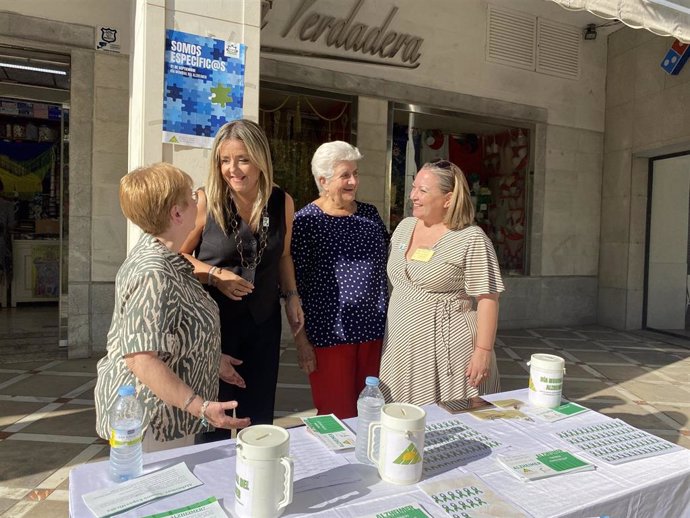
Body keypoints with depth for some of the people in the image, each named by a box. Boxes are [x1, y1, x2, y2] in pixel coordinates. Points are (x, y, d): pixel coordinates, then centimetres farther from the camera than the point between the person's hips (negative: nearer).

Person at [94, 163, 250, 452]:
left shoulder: (154, 249, 4)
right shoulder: (154, 276, -29)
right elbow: (141, 358, -31)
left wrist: (211, 360, 16)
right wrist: (200, 407, -31)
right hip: (152, 421, -10)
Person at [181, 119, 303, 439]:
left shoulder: (282, 202, -2)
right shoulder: (206, 200, -13)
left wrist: (291, 296, 6)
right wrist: (215, 276, -20)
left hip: (264, 320, 4)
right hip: (214, 319, -3)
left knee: (259, 415, 16)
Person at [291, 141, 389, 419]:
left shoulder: (370, 213, 8)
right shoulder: (306, 221, -8)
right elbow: (293, 286, -8)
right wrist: (301, 340, -9)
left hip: (373, 331, 5)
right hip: (330, 335, -5)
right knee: (337, 417, 7)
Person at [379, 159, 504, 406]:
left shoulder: (471, 239, -12)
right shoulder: (404, 226, 9)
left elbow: (487, 298, -13)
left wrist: (483, 350, -15)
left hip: (447, 350, -6)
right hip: (401, 348, 6)